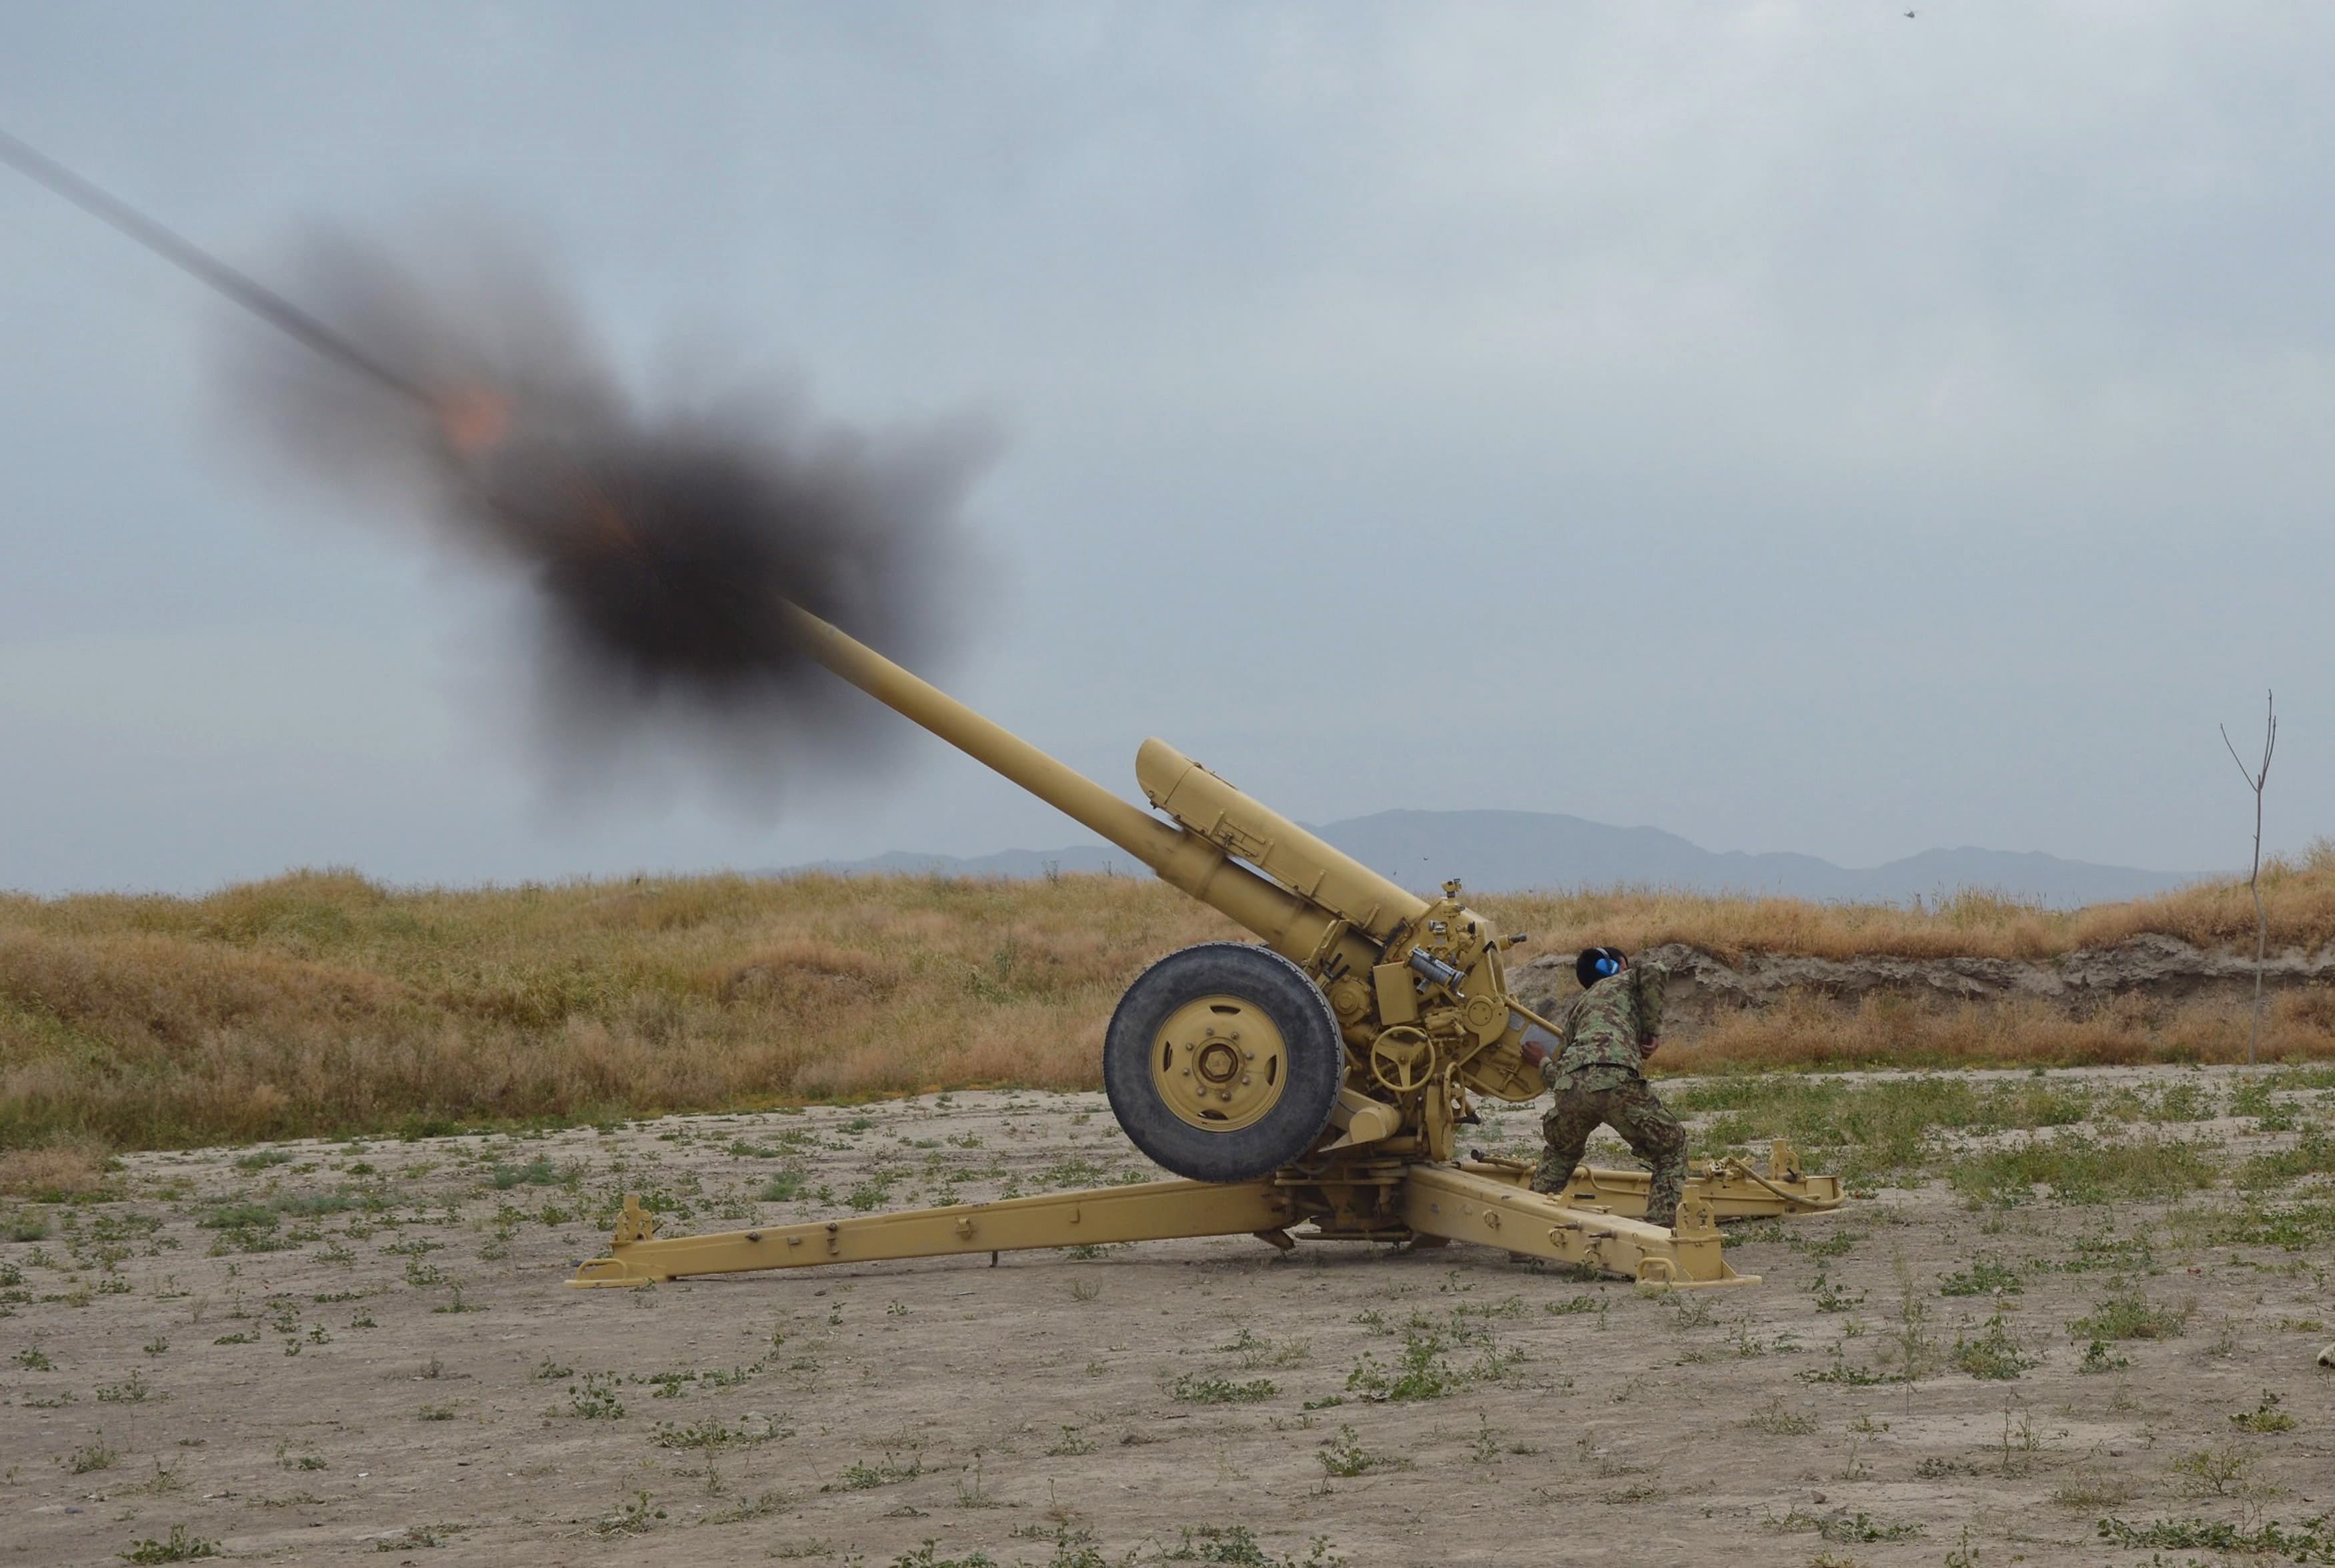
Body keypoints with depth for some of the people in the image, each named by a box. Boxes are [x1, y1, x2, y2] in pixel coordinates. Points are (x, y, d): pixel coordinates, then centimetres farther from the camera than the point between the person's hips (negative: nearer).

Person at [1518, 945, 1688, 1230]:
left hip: (1570, 1083, 5)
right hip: (1617, 1081, -5)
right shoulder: (1626, 981, 29)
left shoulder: (1576, 1007, 37)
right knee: (1672, 1149, 15)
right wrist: (1652, 1031, 13)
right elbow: (1654, 972, 3)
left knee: (1560, 1153, 35)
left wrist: (1544, 1061, 53)